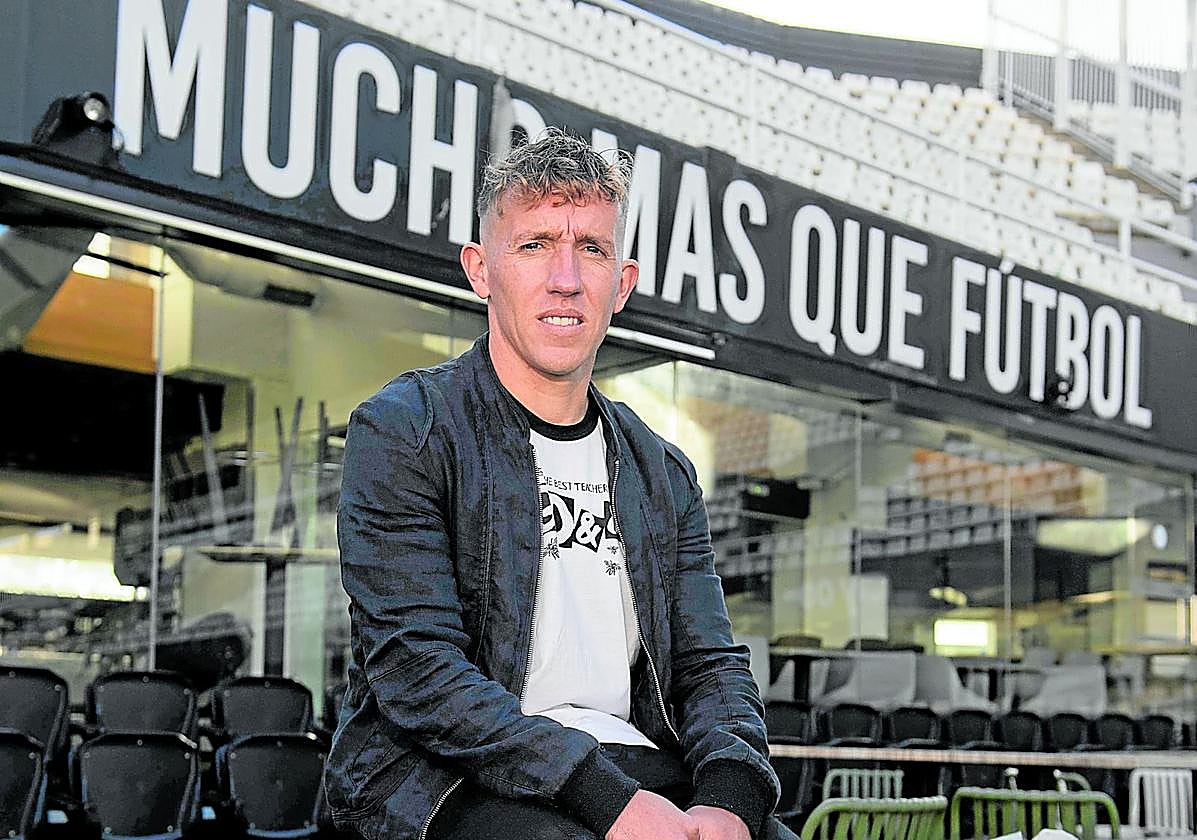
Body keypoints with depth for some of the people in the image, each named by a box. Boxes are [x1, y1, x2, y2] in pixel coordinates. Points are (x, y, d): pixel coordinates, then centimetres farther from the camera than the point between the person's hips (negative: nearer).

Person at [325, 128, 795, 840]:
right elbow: (417, 666, -11)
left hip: (634, 769, 5)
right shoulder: (399, 432, 0)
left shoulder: (665, 476, 18)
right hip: (445, 778, -5)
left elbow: (711, 667, 11)